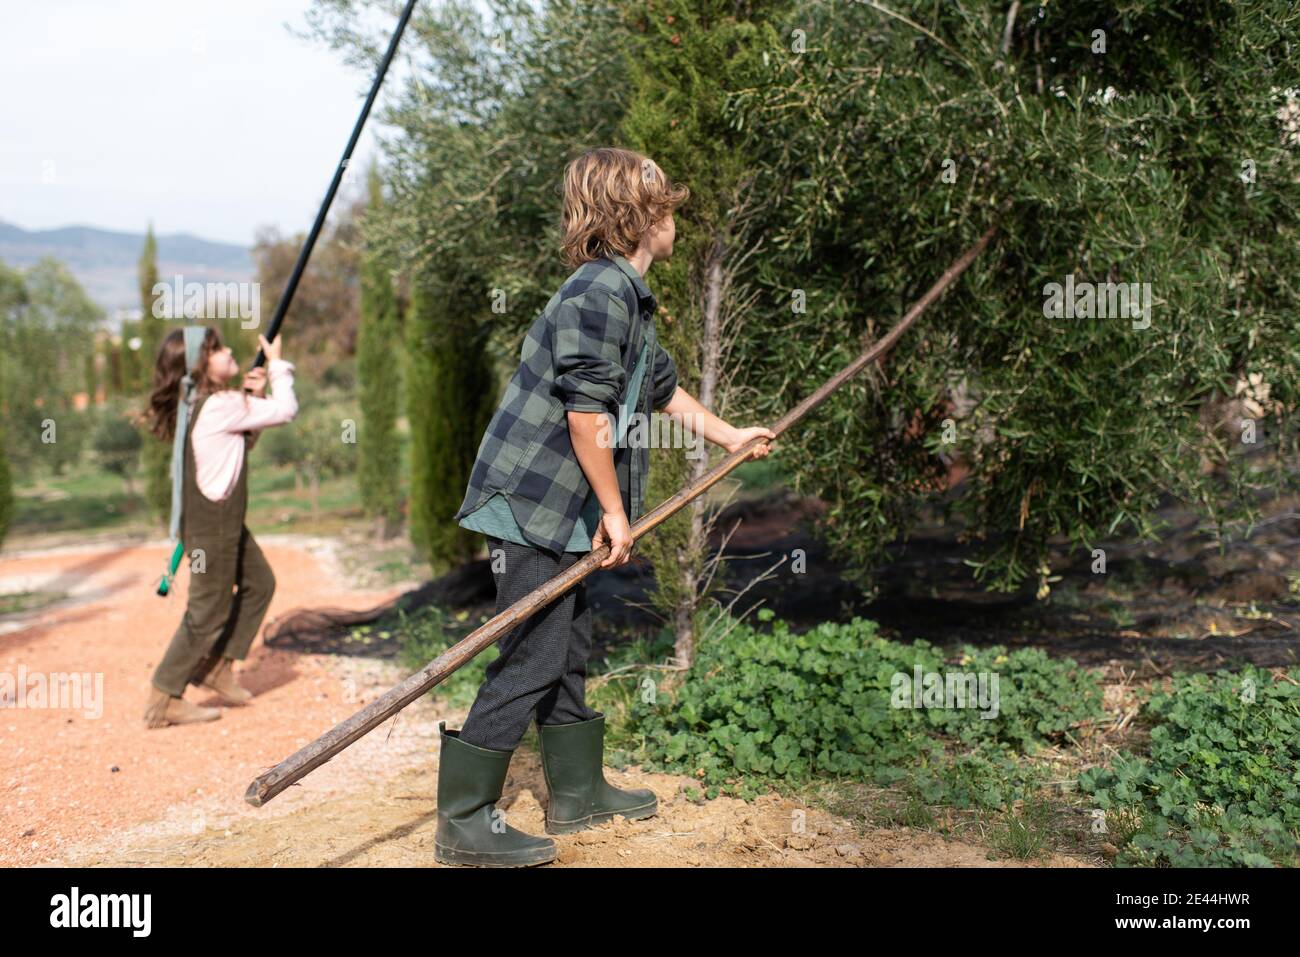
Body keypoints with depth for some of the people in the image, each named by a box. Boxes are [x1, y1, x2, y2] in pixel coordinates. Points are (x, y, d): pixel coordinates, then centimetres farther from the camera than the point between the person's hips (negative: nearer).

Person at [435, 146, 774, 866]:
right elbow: (586, 412, -22)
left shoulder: (628, 296, 17)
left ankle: (578, 792, 32)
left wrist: (730, 437, 39)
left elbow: (664, 389, 30)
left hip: (563, 510, 10)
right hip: (532, 507, -10)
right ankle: (463, 822, 4)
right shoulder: (600, 290, -17)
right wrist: (614, 510, -15)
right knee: (531, 660, -6)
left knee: (568, 652, 18)